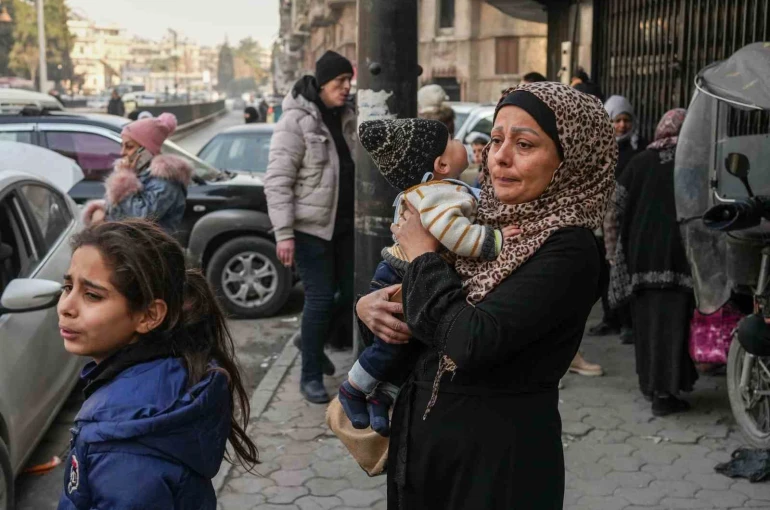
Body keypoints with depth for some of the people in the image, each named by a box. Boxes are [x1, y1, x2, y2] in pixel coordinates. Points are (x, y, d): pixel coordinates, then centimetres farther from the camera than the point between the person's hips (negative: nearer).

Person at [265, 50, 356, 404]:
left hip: (345, 224, 7)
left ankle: (315, 343, 35)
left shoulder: (345, 118, 9)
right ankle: (311, 376, 10)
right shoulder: (296, 121, -12)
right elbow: (277, 181, -16)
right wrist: (284, 233, -21)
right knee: (320, 298, -4)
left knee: (352, 291, 10)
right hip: (312, 227, -7)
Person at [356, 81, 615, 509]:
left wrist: (422, 253, -14)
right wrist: (366, 307, -7)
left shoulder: (568, 249, -17)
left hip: (498, 461, -6)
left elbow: (471, 343, -27)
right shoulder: (481, 225, 2)